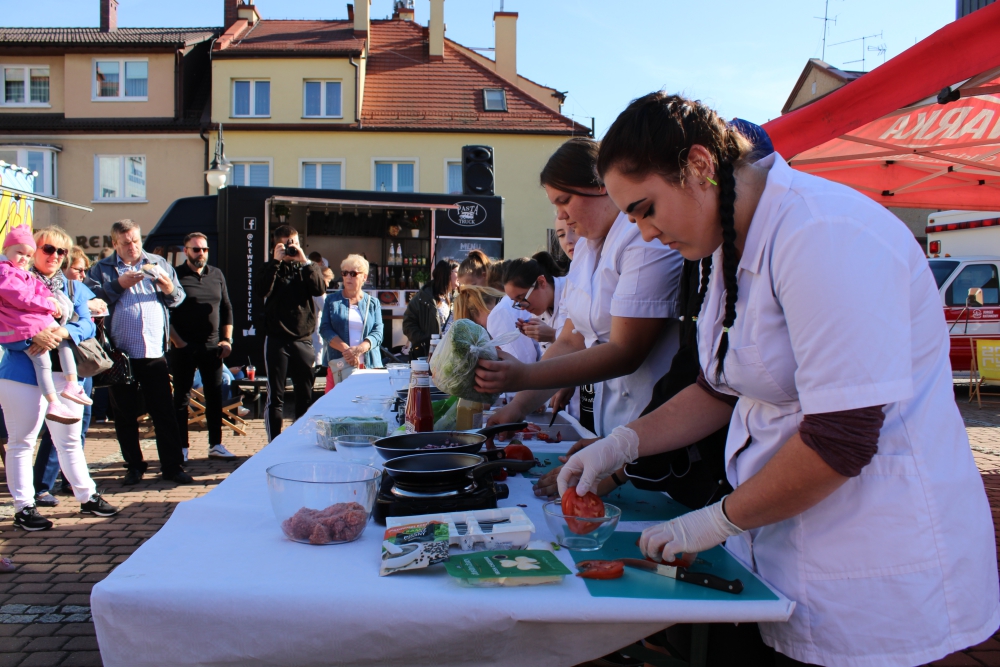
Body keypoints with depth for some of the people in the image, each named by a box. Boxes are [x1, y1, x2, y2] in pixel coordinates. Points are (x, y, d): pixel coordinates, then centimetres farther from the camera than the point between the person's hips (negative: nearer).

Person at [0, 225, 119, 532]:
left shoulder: (74, 287, 13)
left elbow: (87, 325, 3)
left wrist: (64, 333, -17)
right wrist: (33, 338, -26)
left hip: (64, 372, 5)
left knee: (70, 439, 15)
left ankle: (87, 496, 24)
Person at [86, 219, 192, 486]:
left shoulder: (159, 263, 11)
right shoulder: (101, 269, 6)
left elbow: (178, 298, 9)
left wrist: (169, 289, -11)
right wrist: (119, 285, -14)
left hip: (155, 353, 0)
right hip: (119, 354, 0)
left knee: (164, 412, 2)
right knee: (125, 415, 8)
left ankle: (172, 466, 8)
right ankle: (134, 467, 20)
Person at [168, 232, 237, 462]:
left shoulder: (217, 275, 9)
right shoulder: (176, 275, -4)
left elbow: (227, 309, 12)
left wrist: (227, 339, 3)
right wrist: (176, 340, -11)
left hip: (212, 346, 4)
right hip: (184, 347, -4)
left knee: (215, 396, 8)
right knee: (181, 397, 4)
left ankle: (216, 445, 16)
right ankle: (182, 447, 11)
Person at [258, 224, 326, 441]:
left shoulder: (307, 267, 9)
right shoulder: (271, 268, 7)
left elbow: (319, 289, -10)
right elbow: (264, 289, -14)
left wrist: (305, 261, -13)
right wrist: (277, 260, -14)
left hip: (303, 340, 2)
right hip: (277, 339, -1)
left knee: (305, 395, 7)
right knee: (275, 396, 2)